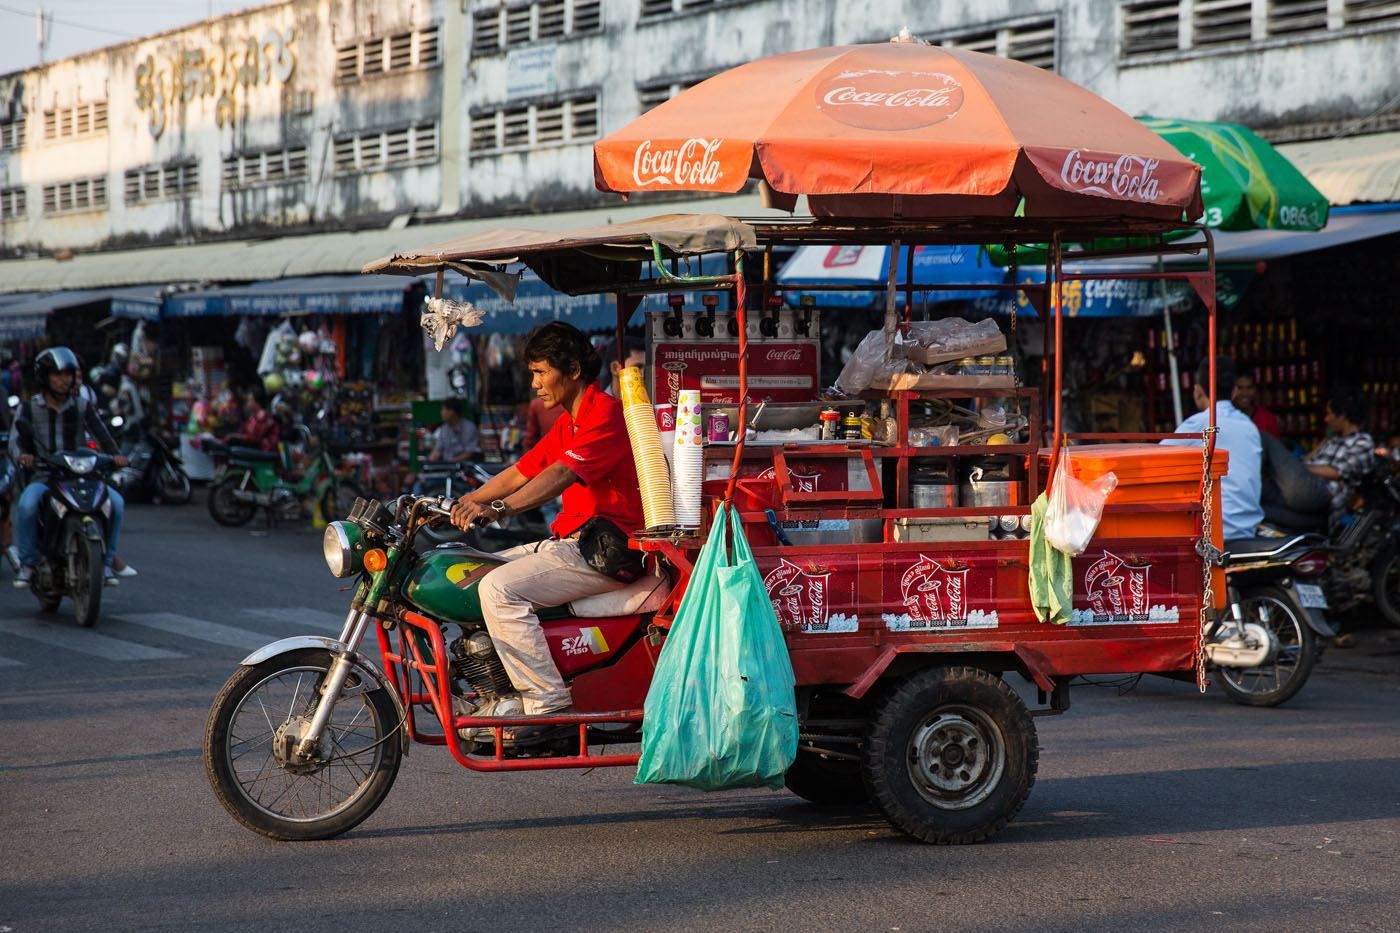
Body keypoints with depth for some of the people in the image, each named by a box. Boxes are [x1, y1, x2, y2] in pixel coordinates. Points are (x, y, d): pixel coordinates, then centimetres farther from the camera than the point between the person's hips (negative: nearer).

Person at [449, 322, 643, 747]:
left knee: (500, 588, -26)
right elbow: (520, 472, 21)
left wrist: (499, 509, -40)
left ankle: (549, 706, -25)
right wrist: (457, 504, 13)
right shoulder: (567, 424, 20)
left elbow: (562, 474, -28)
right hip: (569, 540, 11)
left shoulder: (606, 413, -13)